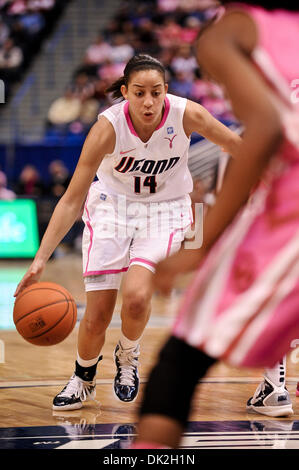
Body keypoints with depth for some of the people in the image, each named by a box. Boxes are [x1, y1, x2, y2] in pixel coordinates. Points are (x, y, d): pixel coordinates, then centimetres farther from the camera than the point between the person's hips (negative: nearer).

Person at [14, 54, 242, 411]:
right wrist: (41, 258, -30)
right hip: (112, 204, 0)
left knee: (136, 295, -26)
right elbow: (72, 200, -23)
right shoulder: (109, 127, -26)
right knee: (97, 315, -6)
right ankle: (83, 378, 26)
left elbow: (240, 147, -6)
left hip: (165, 210, 0)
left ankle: (128, 355, 7)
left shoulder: (187, 115, -24)